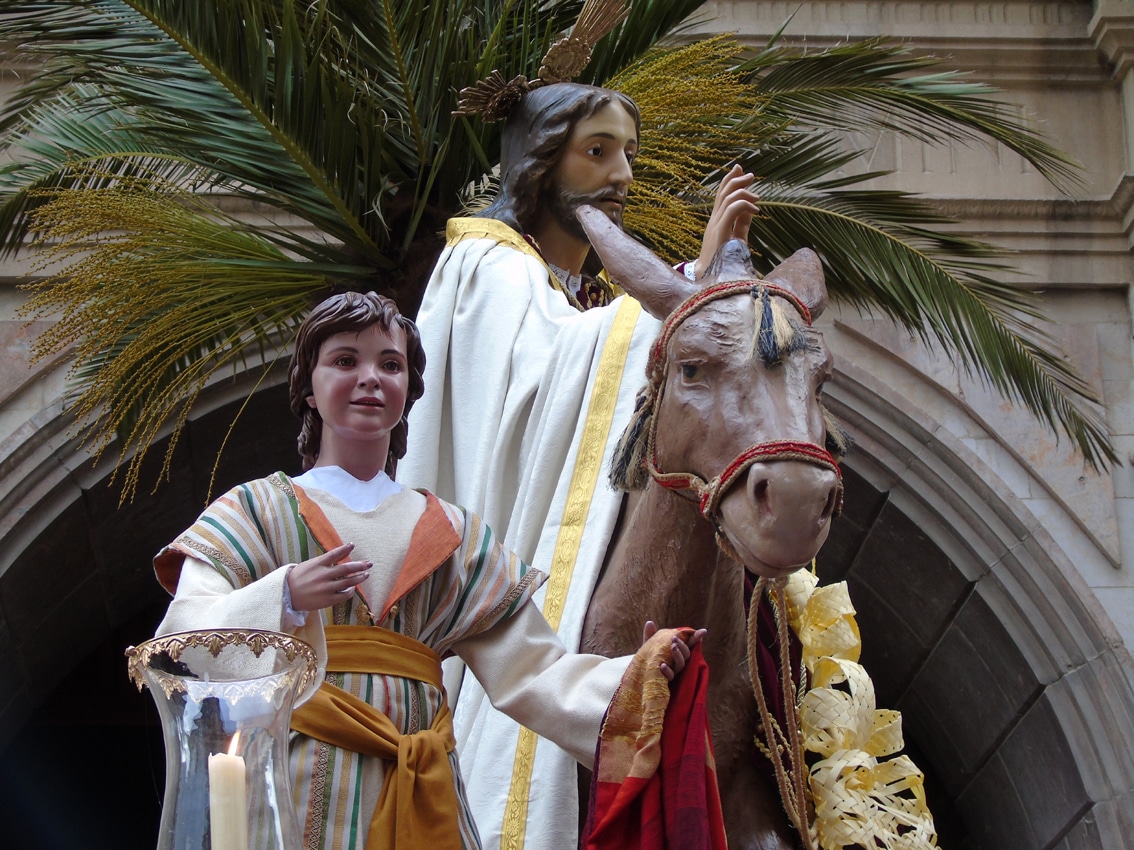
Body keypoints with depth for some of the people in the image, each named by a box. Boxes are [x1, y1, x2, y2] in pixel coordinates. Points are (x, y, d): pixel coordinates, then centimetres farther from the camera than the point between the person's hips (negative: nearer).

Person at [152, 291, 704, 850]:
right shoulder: (257, 510, 7)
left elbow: (532, 675, 9)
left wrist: (636, 673, -7)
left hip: (418, 795, 3)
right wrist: (284, 599, -25)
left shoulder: (452, 534, 17)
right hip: (297, 786, -3)